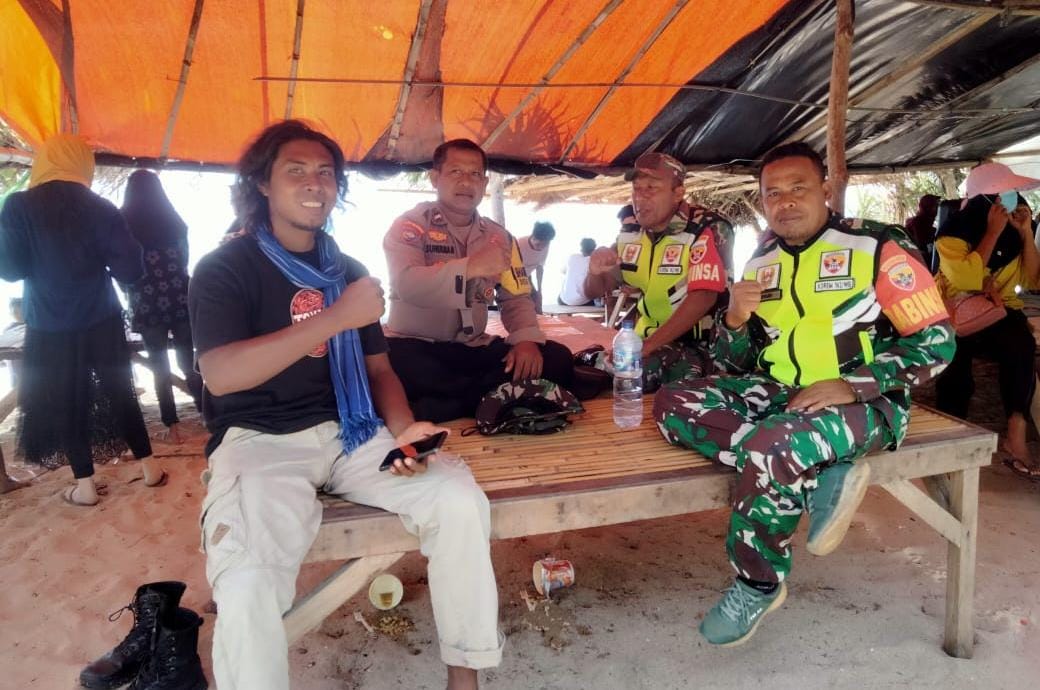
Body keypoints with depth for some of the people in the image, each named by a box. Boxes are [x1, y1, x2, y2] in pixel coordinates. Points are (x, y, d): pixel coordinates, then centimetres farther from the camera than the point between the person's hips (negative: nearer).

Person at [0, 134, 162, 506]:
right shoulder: (101, 208, -5)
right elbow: (130, 269, -8)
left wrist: (44, 266, 13)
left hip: (50, 330, -1)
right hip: (102, 322, 1)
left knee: (64, 404, 9)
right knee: (119, 393, 12)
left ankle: (85, 485, 14)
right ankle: (150, 467, 19)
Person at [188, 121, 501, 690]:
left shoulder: (348, 271, 15)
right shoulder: (224, 268, -1)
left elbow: (377, 368, 16)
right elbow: (220, 376, -16)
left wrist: (402, 428, -6)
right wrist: (335, 318, -22)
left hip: (348, 431, 4)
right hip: (259, 440, -4)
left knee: (460, 500, -18)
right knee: (246, 583, -33)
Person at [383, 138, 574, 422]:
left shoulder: (498, 236, 12)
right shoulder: (410, 226, -4)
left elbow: (516, 298, 9)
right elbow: (407, 285, -22)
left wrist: (527, 339, -13)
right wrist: (470, 267, -35)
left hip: (474, 348, 5)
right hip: (416, 347, -5)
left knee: (557, 359, -13)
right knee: (399, 363, -40)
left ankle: (446, 406, -19)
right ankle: (492, 398, -18)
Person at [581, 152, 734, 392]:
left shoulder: (705, 231, -14)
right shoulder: (630, 230, 5)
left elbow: (703, 298, -24)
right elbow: (595, 291, 12)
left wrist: (644, 348, -29)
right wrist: (596, 272, -14)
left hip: (700, 343, -6)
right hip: (649, 335, 6)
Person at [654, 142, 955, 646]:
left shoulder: (877, 248, -6)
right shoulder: (760, 263, 10)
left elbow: (938, 342, -9)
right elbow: (734, 366, 11)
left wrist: (852, 384, -21)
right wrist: (735, 320, -11)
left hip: (862, 401, -6)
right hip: (778, 394, 6)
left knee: (772, 445, -35)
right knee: (673, 405, -14)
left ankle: (758, 585, -9)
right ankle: (819, 478, -20)